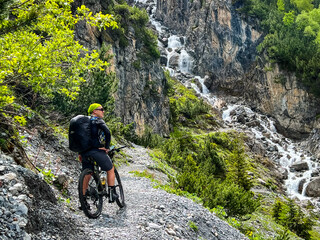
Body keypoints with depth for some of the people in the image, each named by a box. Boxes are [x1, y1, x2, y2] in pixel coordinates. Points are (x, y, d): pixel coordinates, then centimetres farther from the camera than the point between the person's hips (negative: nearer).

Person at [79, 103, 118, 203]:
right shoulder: (98, 120, -4)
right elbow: (107, 132, -20)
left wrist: (80, 153, 22)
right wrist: (107, 147, -12)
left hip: (85, 152, 7)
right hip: (96, 150, -7)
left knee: (86, 175, 14)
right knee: (110, 169, 12)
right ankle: (112, 194, 13)